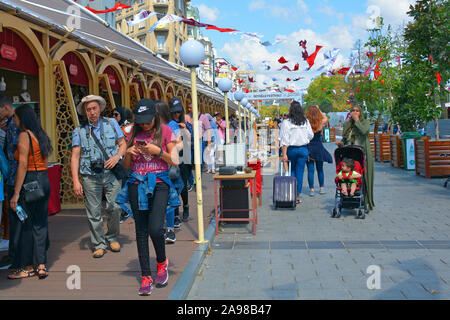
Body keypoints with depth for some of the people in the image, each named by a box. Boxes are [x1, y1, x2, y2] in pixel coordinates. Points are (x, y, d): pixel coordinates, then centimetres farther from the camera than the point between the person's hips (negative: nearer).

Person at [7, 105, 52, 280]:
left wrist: (16, 193, -17)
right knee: (40, 223, 10)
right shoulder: (41, 136, 13)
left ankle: (27, 267, 12)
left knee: (25, 224, 3)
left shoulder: (24, 135, -11)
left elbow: (23, 165, -17)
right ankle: (41, 265, 12)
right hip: (44, 180, 8)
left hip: (30, 181, -8)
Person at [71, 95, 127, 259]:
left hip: (111, 173, 0)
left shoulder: (111, 123, 10)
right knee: (94, 213, 2)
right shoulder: (79, 131, 7)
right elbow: (75, 156, 2)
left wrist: (118, 156, -9)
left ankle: (112, 237, 18)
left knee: (114, 207, -7)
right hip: (90, 176, 0)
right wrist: (76, 181, -6)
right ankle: (99, 244, 17)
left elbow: (122, 144, 14)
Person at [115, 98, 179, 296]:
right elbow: (126, 166, 14)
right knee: (141, 231, 3)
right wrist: (129, 153, -6)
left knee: (155, 228, -16)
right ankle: (146, 276, 12)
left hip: (159, 184, -3)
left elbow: (175, 161, 0)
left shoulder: (165, 131, 2)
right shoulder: (134, 134, 11)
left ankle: (162, 263, 14)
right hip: (137, 184, 3)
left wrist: (157, 151, -14)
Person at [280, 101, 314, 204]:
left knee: (292, 171, 15)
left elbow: (284, 140, -12)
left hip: (291, 149, -2)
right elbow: (311, 135, 7)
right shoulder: (306, 121, -1)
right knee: (300, 172, 6)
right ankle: (297, 196, 9)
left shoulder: (286, 122, -10)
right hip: (303, 149, 2)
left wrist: (284, 154, -11)